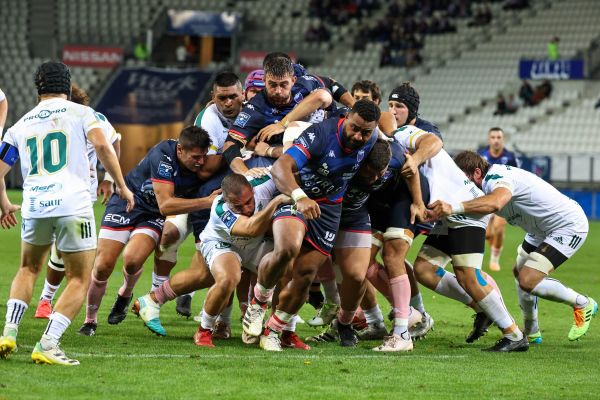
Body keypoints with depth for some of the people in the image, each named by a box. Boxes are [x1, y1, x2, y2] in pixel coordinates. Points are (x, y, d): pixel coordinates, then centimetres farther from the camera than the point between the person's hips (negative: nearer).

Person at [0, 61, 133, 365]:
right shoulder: (81, 113, 8)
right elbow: (102, 146, -10)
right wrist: (122, 186, -2)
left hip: (34, 206, 4)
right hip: (73, 205, -3)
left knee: (28, 269, 26)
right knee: (80, 279, 7)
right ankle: (47, 345, -7)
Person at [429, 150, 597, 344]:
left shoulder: (498, 179, -29)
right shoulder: (490, 179, 1)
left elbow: (495, 203, -53)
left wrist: (453, 207, -63)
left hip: (569, 227, -11)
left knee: (528, 281, -17)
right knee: (520, 272, 18)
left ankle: (583, 305, 5)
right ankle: (532, 333, 34)